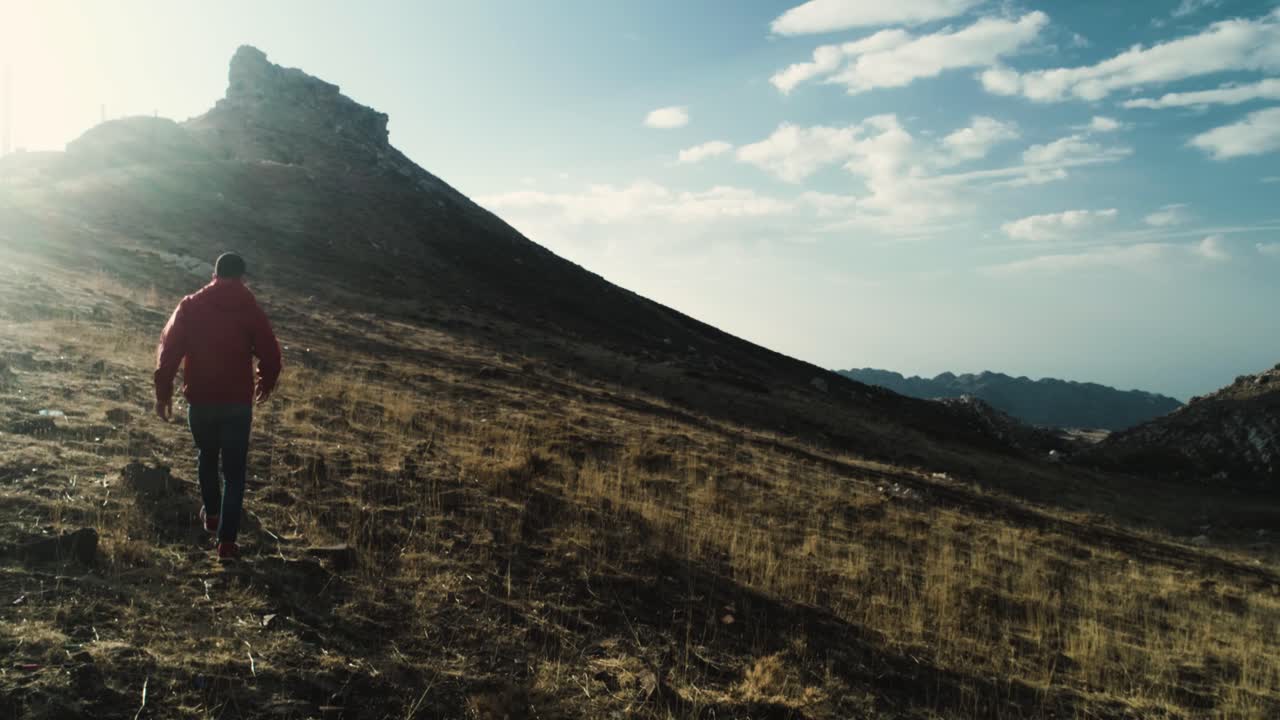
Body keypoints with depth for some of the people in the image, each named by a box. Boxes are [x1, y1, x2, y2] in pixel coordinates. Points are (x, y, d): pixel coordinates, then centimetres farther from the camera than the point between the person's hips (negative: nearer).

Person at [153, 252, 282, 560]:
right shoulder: (251, 310, -4)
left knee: (206, 457, 27)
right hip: (238, 402, -2)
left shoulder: (191, 306, -1)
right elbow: (270, 354, -3)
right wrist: (266, 383, 17)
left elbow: (168, 350, -4)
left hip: (200, 399, 2)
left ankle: (211, 514, 43)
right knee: (234, 471, 4)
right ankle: (227, 541, 0)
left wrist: (163, 392, 4)